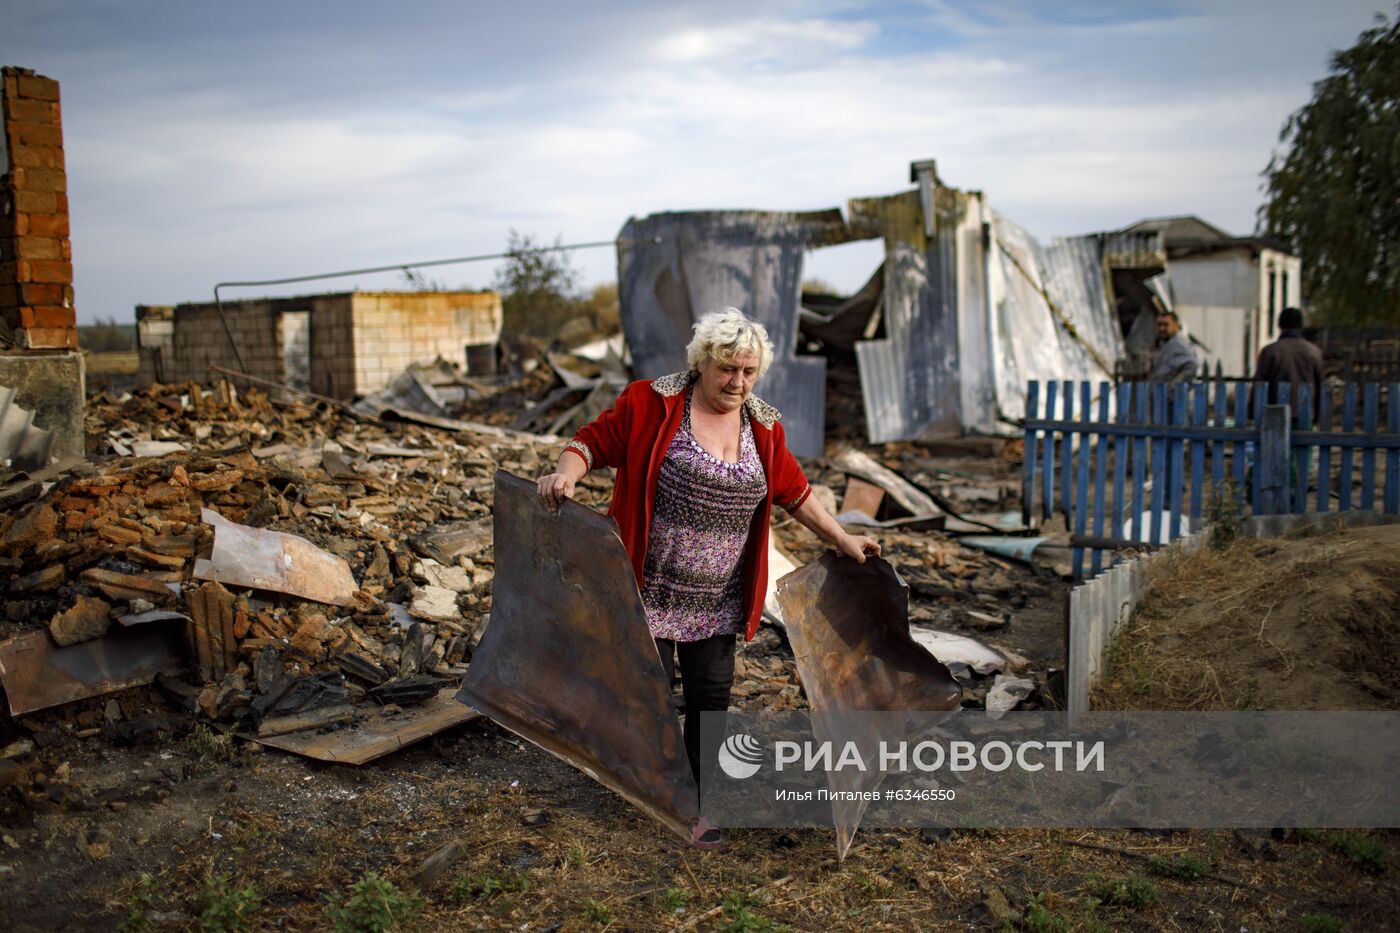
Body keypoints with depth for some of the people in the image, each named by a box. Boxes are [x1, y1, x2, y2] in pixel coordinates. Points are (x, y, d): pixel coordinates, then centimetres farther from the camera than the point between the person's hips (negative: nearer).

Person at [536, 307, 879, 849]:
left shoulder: (764, 428, 7)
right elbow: (594, 440, -7)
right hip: (651, 586, -4)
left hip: (717, 596, 4)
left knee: (711, 692, 7)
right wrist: (566, 474, -26)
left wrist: (842, 540, 13)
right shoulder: (650, 403, -8)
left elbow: (793, 491, 14)